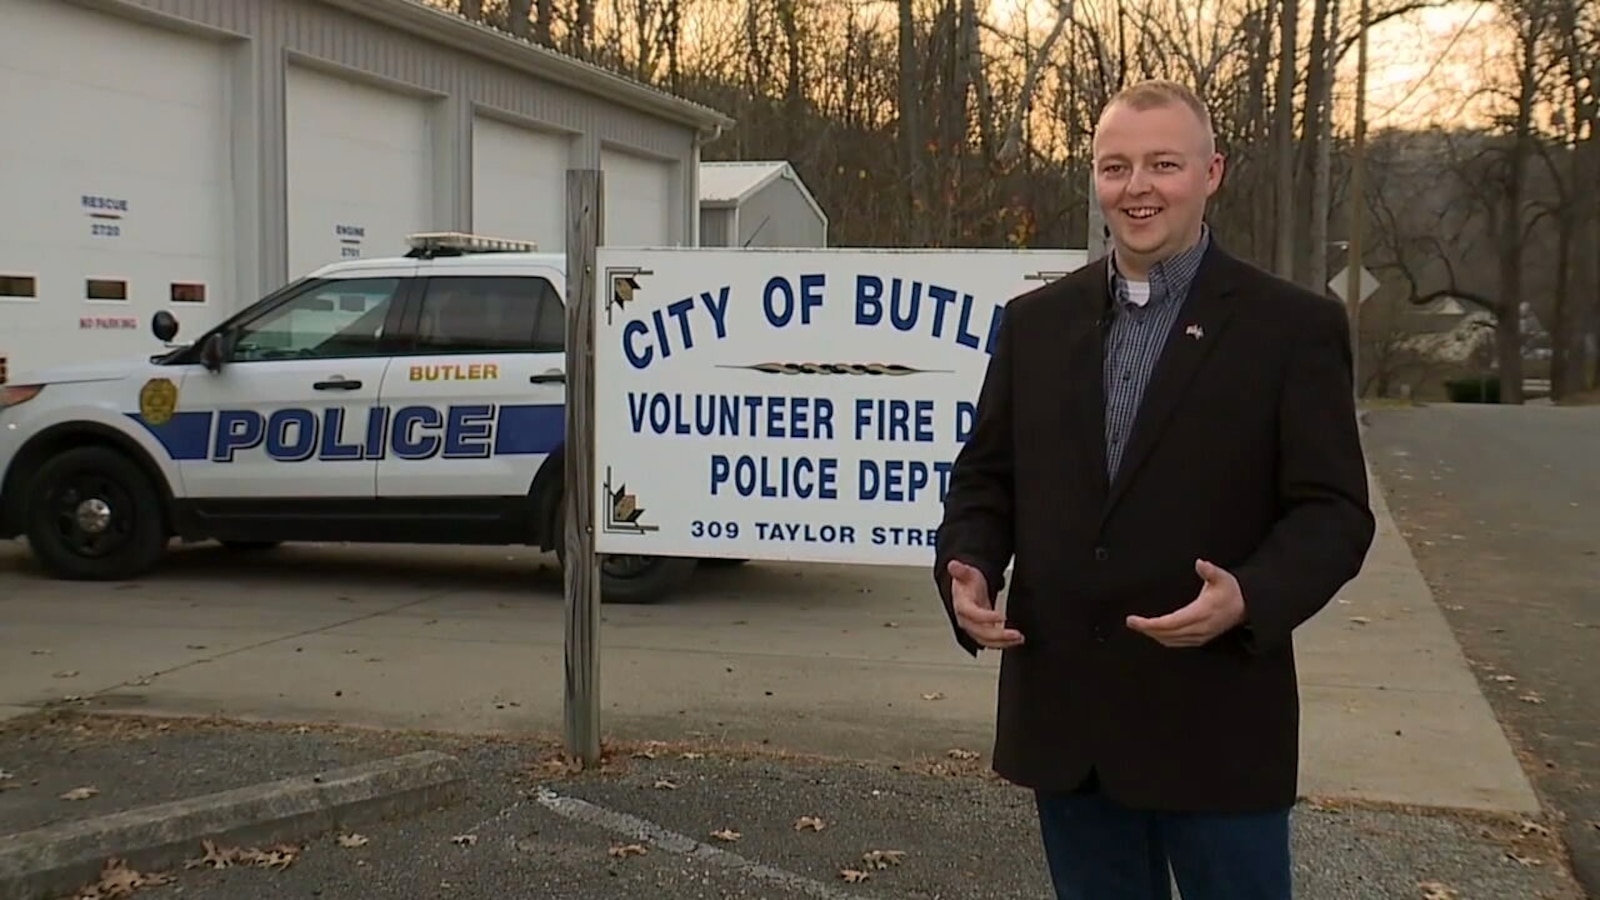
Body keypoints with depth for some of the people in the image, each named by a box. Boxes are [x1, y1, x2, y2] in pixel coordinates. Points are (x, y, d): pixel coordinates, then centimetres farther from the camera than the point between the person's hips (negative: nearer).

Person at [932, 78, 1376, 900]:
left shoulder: (1295, 327, -4)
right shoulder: (1035, 321, 9)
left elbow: (1332, 511, -7)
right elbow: (986, 476, 11)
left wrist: (1249, 597, -25)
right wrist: (969, 569, -9)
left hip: (1214, 720, -3)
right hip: (1063, 713, 4)